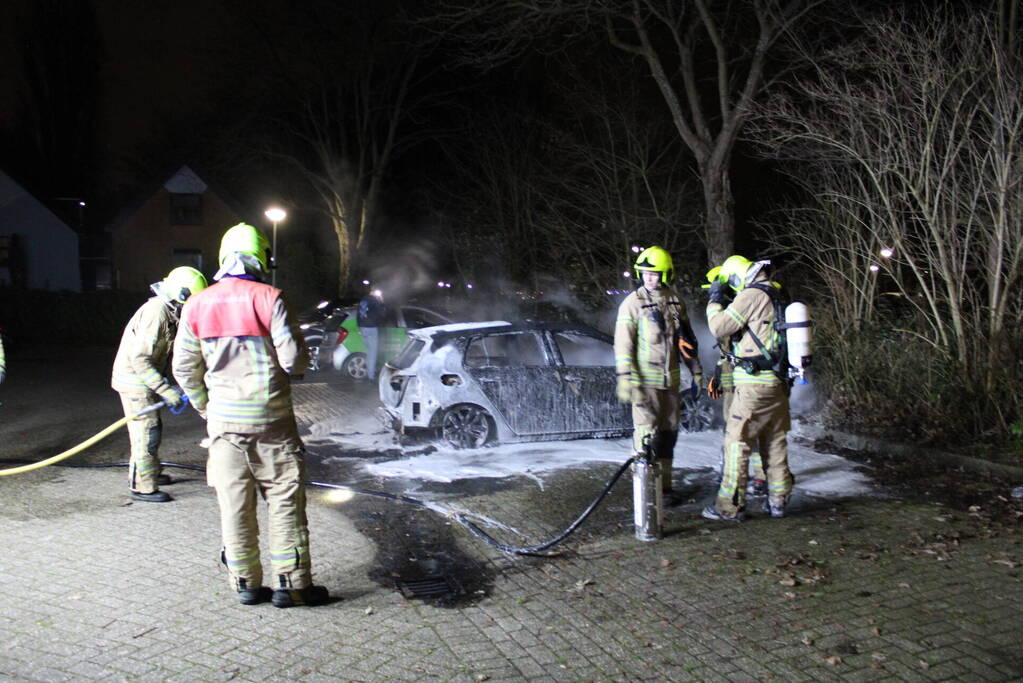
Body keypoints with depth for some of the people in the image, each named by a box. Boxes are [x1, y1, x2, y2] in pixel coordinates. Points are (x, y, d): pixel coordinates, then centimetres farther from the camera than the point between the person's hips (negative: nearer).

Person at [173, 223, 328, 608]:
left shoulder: (197, 305, 4)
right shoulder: (267, 298, -10)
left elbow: (185, 368, 8)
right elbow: (294, 360, -13)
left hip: (224, 418, 4)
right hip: (270, 417, -4)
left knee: (234, 504, 10)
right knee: (284, 501, 4)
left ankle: (246, 583, 17)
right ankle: (291, 583, 7)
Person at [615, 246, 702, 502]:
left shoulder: (675, 302, 9)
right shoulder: (633, 303, -7)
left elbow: (687, 339, 17)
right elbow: (623, 343, -12)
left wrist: (696, 370, 17)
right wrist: (625, 379, -18)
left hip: (670, 379, 6)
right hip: (645, 380, -6)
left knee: (668, 432, 10)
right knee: (647, 433, -6)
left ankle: (664, 484, 20)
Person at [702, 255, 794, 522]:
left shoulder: (752, 295, -11)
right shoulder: (775, 296, 14)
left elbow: (719, 327, -12)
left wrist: (715, 299, 3)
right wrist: (725, 302, 18)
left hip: (754, 384, -9)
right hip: (778, 382, 9)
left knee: (737, 442, -3)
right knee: (776, 442, 15)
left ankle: (730, 506, -1)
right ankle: (778, 500, 22)